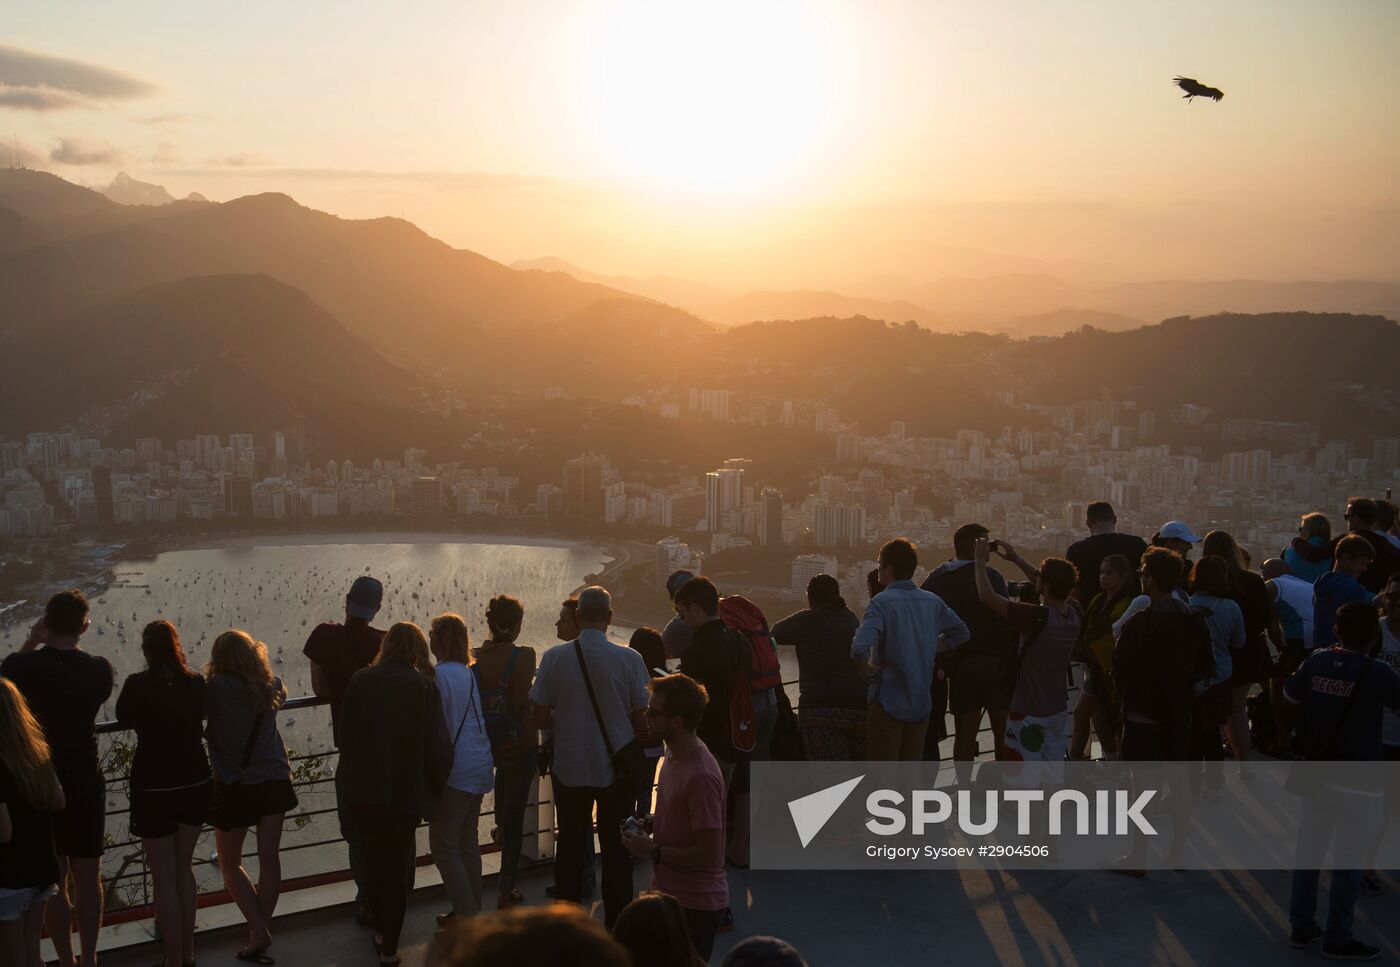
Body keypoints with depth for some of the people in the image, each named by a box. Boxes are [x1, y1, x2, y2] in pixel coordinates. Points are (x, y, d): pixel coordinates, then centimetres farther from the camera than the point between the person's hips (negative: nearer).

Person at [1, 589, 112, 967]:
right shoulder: (98, 669, -10)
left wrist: (31, 642, 8)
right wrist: (72, 647, 8)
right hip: (86, 785, 1)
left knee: (54, 880, 8)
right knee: (88, 877, 13)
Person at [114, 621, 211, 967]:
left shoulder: (138, 684, -15)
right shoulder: (196, 681, -5)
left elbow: (123, 719, 3)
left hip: (154, 789, -4)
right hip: (195, 783, 4)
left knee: (164, 877, 5)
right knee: (184, 868, 19)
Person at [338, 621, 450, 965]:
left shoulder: (360, 680, -2)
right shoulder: (425, 686, -10)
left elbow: (345, 734, 5)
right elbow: (437, 745, -9)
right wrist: (437, 787, 4)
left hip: (363, 791, 3)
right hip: (405, 792, -2)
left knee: (374, 858, 20)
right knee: (396, 865, 7)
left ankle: (380, 932, 32)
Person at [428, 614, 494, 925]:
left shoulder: (439, 674, -13)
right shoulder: (470, 674, 9)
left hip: (456, 769, -8)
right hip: (480, 767, 8)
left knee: (443, 846, -1)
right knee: (468, 842, 17)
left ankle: (467, 917, -2)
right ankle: (471, 911, 24)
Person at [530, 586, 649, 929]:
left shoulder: (555, 657, -10)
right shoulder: (629, 659, -12)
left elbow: (540, 719, -6)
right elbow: (643, 717, -7)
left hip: (569, 769, 1)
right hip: (616, 767, -1)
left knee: (570, 846, 15)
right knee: (616, 848, 11)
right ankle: (616, 923, 16)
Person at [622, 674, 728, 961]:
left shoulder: (700, 776, -27)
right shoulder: (674, 752, 3)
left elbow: (709, 856, -26)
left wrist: (652, 850, -17)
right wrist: (647, 836, 2)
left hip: (694, 906, -9)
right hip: (669, 893, 9)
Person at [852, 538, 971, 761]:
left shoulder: (881, 602, -16)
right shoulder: (932, 601, 3)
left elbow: (860, 648, -29)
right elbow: (961, 633, 17)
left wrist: (872, 665, -9)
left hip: (888, 703, -6)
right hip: (922, 704, 6)